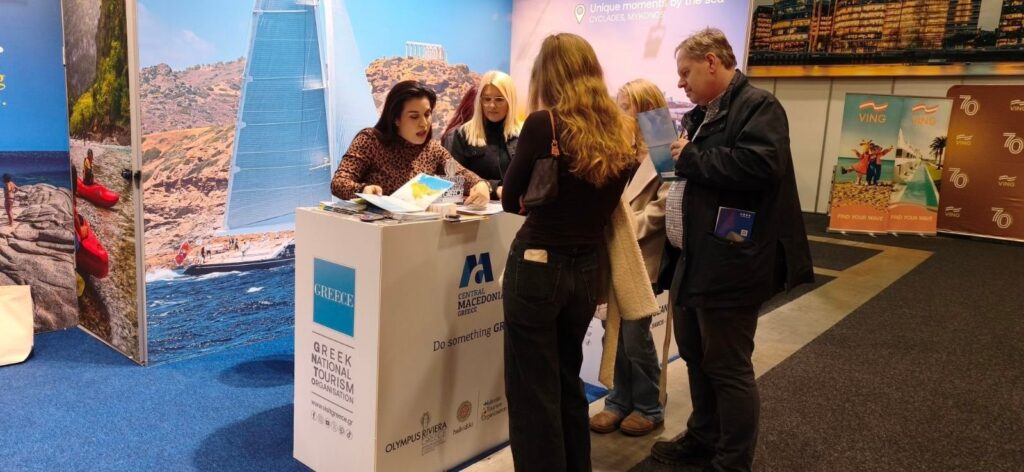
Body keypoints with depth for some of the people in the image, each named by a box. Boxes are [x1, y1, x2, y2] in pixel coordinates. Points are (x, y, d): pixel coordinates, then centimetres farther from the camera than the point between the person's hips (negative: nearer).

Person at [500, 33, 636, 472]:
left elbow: (511, 200, -2)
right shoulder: (620, 134, 5)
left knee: (533, 391, 6)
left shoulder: (544, 124, -11)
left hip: (537, 268, -6)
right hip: (586, 271, 6)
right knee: (568, 382, 22)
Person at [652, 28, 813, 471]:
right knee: (696, 357, 19)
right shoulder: (700, 115, 17)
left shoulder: (758, 106, -11)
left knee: (728, 367, 1)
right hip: (693, 260, 10)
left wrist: (690, 158, -18)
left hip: (729, 265, -10)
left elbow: (758, 164, -27)